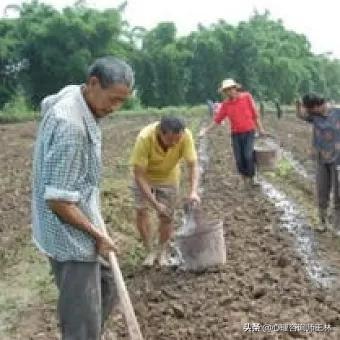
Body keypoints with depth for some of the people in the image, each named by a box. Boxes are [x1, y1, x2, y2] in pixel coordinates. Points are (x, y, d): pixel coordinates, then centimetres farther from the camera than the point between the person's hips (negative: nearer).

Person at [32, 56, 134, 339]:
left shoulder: (72, 94, 2)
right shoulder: (71, 127, -29)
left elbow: (47, 103, 27)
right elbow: (58, 200, -28)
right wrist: (97, 234, -14)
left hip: (80, 232, 10)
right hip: (71, 238, -10)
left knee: (107, 292, 23)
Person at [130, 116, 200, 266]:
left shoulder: (185, 135, -35)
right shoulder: (145, 137, -40)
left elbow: (193, 165, -28)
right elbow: (139, 175, -36)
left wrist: (193, 191, -45)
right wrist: (155, 203, -39)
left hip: (168, 178, 1)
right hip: (144, 176, -1)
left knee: (167, 215, 2)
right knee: (141, 211, -7)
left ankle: (162, 251, 23)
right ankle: (150, 251, 11)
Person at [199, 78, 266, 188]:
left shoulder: (247, 96, -2)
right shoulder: (226, 104, 3)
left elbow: (255, 113, 2)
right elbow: (217, 119, 6)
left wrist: (260, 128, 2)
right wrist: (206, 129, 0)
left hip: (249, 132, -3)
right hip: (236, 134, 3)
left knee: (248, 156, -15)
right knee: (239, 159, 0)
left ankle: (252, 179, 1)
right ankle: (245, 180, 15)